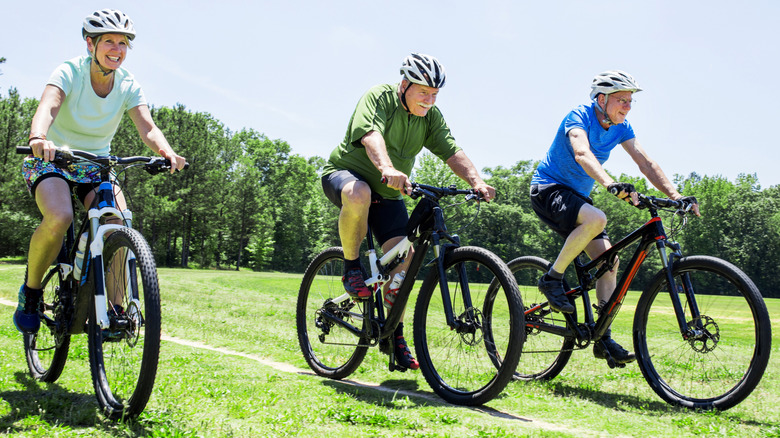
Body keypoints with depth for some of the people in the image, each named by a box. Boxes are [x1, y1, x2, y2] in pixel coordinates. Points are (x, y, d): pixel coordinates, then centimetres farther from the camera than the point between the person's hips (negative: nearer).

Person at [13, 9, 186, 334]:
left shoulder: (128, 86, -7)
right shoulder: (70, 73, -18)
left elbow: (147, 128, -21)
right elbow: (48, 107, -37)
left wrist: (166, 152, -44)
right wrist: (38, 138, -59)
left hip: (96, 166, 4)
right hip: (50, 161, -3)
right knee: (59, 218, -32)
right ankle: (30, 291, -7)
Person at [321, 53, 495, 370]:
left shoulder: (431, 116, -1)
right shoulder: (378, 98, -18)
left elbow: (452, 152, -11)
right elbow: (371, 134, -37)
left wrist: (476, 181, -31)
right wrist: (387, 169, -57)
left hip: (388, 194, 5)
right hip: (345, 174, -5)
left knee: (402, 256, -8)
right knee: (359, 195, -41)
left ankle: (396, 336, 5)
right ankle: (351, 269, -18)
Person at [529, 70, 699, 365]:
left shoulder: (620, 128, 1)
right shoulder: (580, 117, -20)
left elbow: (644, 161, -6)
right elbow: (582, 154, -39)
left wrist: (674, 194, -20)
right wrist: (610, 184, -57)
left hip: (577, 196, 8)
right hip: (549, 189, -8)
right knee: (596, 219, -36)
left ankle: (603, 340, 0)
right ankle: (552, 279, -18)